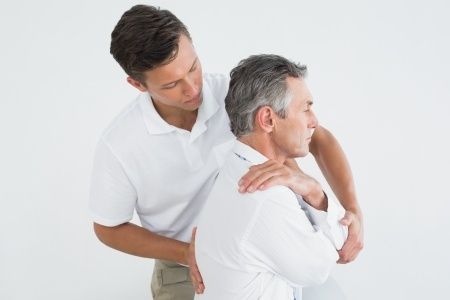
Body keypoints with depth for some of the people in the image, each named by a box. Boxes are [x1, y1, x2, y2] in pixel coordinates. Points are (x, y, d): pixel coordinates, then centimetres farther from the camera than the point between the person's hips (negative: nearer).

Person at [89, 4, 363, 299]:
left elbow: (319, 137, -17)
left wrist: (354, 211, -32)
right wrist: (186, 254, -22)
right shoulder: (119, 144, -25)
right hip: (183, 269, -2)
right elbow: (108, 228, -10)